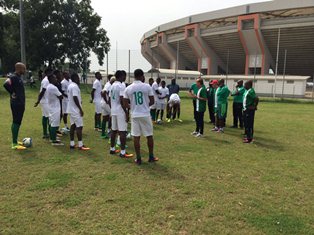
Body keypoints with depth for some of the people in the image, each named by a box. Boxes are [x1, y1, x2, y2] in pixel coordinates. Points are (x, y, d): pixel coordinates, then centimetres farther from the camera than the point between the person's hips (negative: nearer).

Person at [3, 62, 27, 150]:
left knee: (17, 122, 14)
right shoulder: (13, 77, -15)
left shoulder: (19, 77, 14)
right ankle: (14, 144, -3)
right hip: (16, 104, -10)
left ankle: (15, 141, 24)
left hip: (20, 103, 10)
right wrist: (12, 93, -21)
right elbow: (6, 84, -33)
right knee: (16, 122, -7)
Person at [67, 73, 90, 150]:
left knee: (73, 125, 10)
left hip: (71, 109, 10)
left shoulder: (70, 86, 14)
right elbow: (75, 98, -23)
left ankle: (72, 144, 13)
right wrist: (80, 109, -20)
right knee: (79, 126, -7)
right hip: (76, 110, -10)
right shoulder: (75, 86, -17)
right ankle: (80, 145, -5)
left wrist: (79, 101, 19)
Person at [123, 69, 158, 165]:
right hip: (145, 115, -1)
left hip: (134, 115, 2)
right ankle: (151, 157, 22)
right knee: (149, 136, 12)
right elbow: (152, 101, -2)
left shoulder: (128, 88, 0)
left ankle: (138, 158, 13)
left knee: (136, 137, 8)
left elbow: (125, 104, 1)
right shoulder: (147, 86, -6)